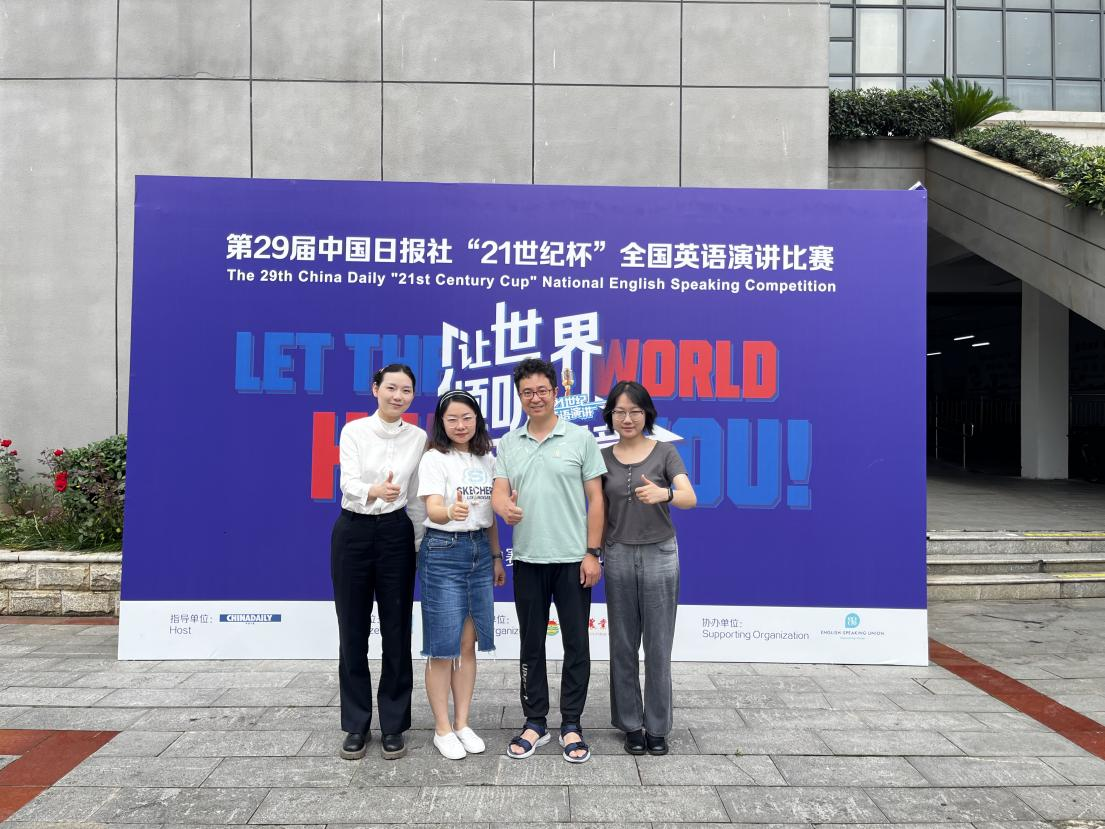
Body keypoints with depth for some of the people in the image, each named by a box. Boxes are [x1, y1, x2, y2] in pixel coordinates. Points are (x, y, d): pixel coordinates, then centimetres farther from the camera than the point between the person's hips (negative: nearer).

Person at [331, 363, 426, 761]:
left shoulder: (418, 437, 2)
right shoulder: (354, 431, -3)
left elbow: (416, 495, 6)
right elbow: (349, 483, -16)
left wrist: (420, 541, 4)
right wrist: (375, 491, -37)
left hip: (396, 534, 1)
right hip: (353, 532, -1)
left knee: (396, 631, 4)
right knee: (353, 631, 6)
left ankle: (393, 726, 18)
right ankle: (356, 726, 21)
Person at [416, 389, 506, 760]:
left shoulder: (487, 459, 10)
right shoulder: (434, 458, -8)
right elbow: (432, 510, -22)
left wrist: (496, 556, 15)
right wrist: (451, 512, -43)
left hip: (480, 551, 6)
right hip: (443, 551, -6)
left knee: (469, 643, 10)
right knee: (443, 645, 0)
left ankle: (462, 723, 22)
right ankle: (442, 728, 13)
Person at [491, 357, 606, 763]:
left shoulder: (581, 438, -1)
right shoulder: (508, 443, 7)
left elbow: (595, 499, -2)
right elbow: (498, 491, 0)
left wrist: (592, 552, -7)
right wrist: (505, 508, -25)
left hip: (573, 559, -2)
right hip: (528, 559, 3)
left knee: (576, 645, 5)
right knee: (531, 645, 11)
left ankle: (571, 725, 19)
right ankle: (535, 722, 24)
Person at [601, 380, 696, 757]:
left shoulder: (665, 452, -6)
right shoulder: (603, 457, 3)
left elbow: (690, 498, -20)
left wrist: (664, 493, -40)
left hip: (659, 555, -2)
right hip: (619, 556, 2)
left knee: (658, 645, 4)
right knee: (623, 645, 8)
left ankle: (657, 726, 18)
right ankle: (631, 724, 22)